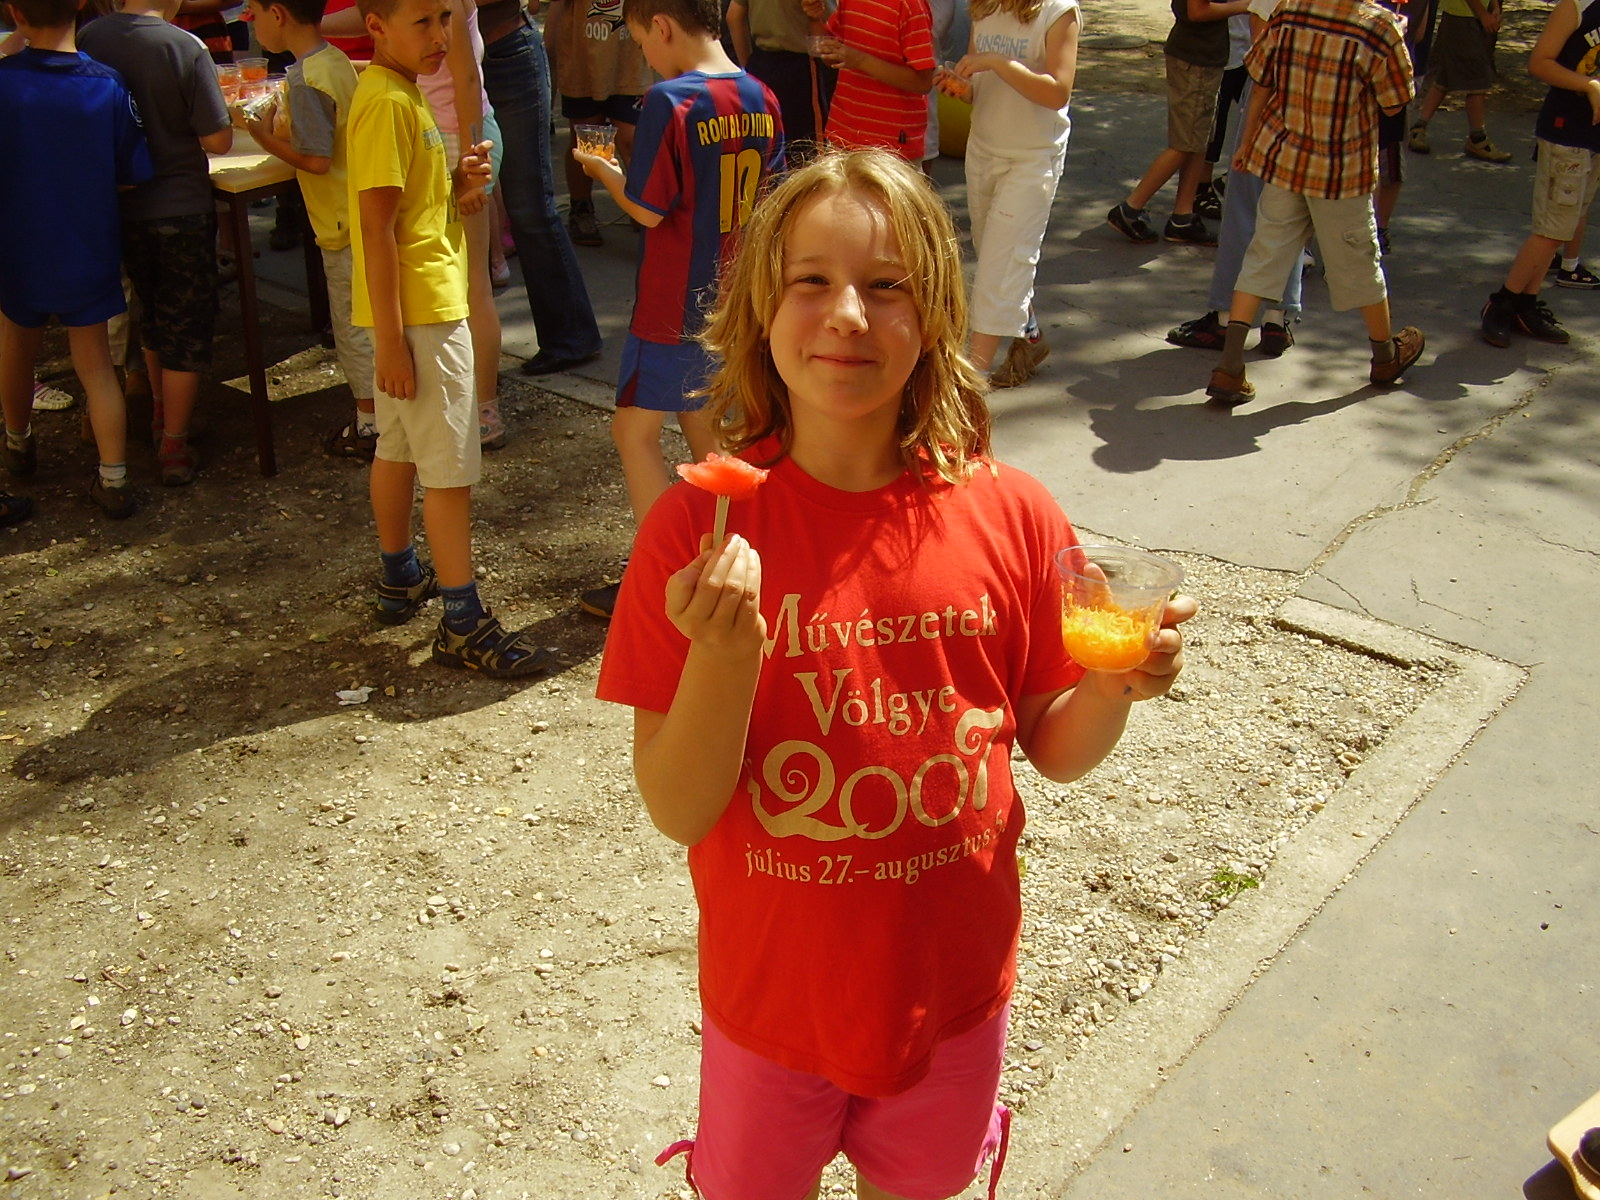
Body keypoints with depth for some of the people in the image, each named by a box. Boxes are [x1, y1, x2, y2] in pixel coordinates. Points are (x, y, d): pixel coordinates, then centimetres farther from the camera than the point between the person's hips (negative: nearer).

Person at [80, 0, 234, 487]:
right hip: (180, 209, -5)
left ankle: (160, 408, 43)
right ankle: (174, 447, 10)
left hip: (119, 207, 5)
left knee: (151, 314, 25)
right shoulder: (185, 48, -18)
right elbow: (218, 140, -16)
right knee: (186, 328, 7)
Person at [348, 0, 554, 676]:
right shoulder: (386, 103, -17)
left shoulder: (402, 94, 14)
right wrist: (390, 338, -23)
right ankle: (463, 626, -3)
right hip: (418, 311, -11)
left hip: (419, 306, 11)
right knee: (450, 466, -8)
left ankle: (400, 580, 33)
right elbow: (376, 225, -21)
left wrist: (460, 188, 0)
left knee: (399, 447, 19)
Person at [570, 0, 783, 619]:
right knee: (697, 417, 22)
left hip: (675, 306, -7)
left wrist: (602, 168, 1)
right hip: (733, 298, 8)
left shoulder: (670, 101, -19)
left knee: (634, 429, 4)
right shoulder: (760, 98, 2)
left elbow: (649, 209, -17)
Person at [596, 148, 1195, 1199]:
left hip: (952, 982, 2)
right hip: (773, 990, -1)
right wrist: (726, 655, -33)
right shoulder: (697, 528, -18)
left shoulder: (1012, 515, -13)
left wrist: (1114, 690, -21)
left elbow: (1054, 750, 0)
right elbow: (679, 810, -17)